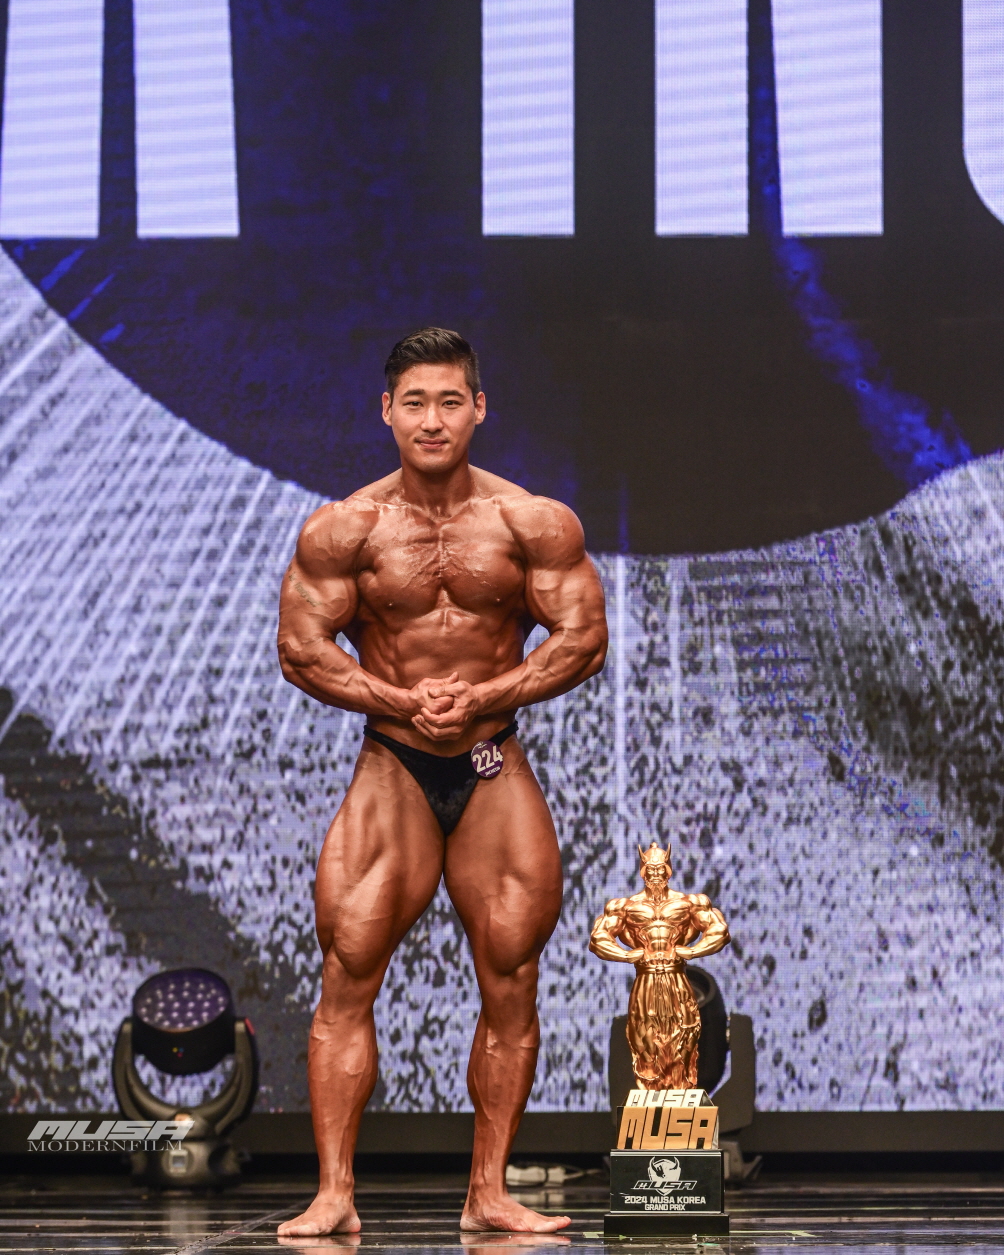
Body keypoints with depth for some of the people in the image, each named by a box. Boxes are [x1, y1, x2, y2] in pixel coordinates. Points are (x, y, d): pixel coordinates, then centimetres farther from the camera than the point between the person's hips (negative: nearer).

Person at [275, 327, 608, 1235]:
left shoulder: (534, 523, 0)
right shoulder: (344, 530, 0)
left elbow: (584, 637, -4)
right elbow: (301, 648, -2)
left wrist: (482, 697, -16)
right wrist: (404, 701, -15)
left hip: (496, 769, 1)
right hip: (391, 768, 0)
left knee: (512, 983, -1)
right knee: (348, 974, -10)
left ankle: (489, 1193, 8)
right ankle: (335, 1194, -8)